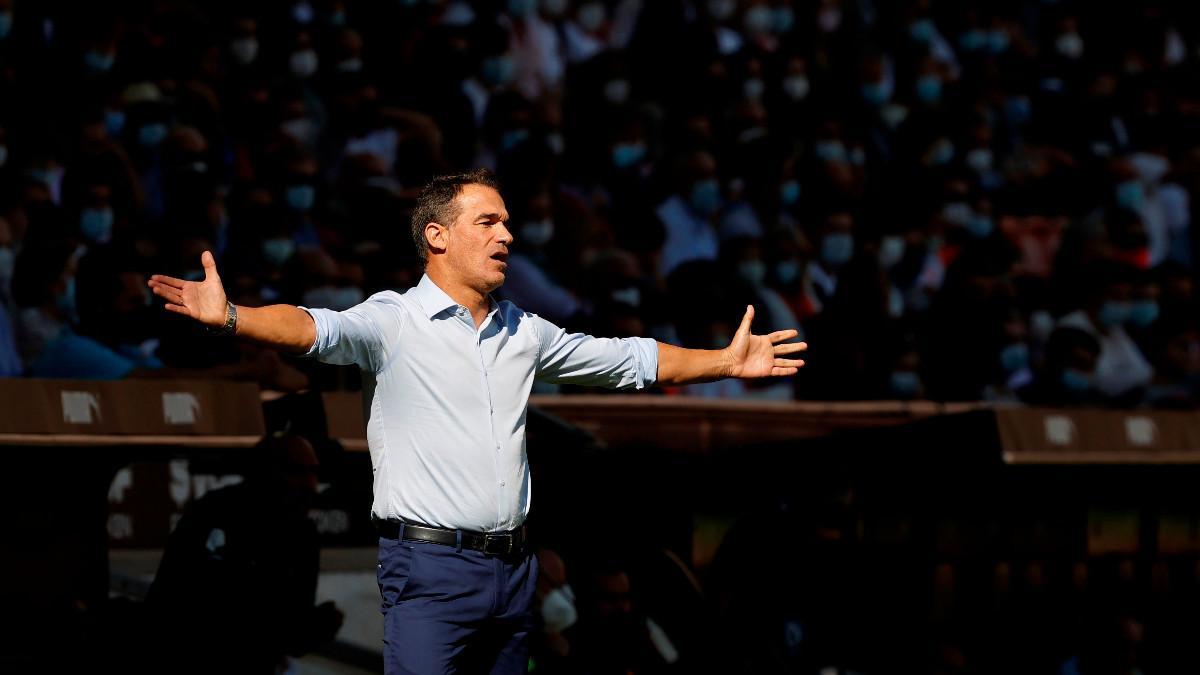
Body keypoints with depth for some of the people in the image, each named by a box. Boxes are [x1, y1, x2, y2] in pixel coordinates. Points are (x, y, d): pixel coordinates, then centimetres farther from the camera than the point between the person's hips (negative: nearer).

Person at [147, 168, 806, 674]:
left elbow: (629, 360, 23)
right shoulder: (393, 320, -5)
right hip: (429, 567, -6)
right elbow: (319, 330, -23)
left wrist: (726, 362, 21)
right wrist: (228, 318, -42)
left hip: (513, 570, 6)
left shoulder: (524, 331, 14)